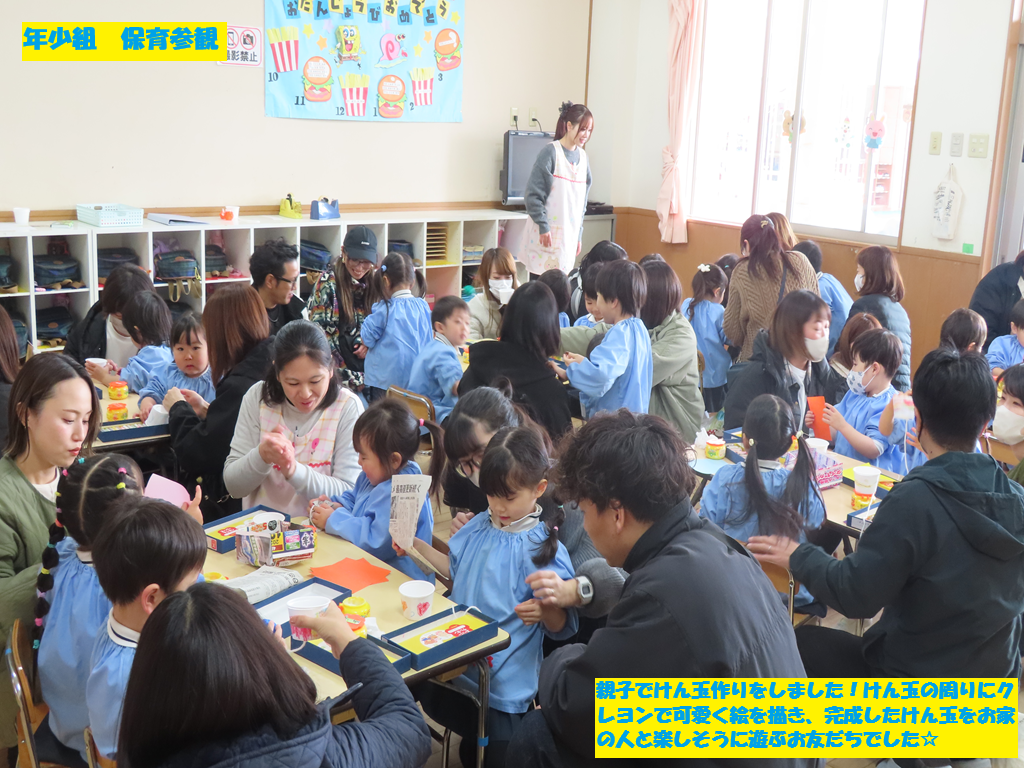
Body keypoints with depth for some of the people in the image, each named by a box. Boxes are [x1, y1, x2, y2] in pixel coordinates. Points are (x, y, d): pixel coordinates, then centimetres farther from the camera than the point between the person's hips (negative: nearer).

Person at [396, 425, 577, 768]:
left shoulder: (544, 547, -17)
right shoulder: (480, 527, 1)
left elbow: (562, 626, -14)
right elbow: (455, 569, 18)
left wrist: (544, 611, -35)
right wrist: (417, 546, 9)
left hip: (502, 683, -6)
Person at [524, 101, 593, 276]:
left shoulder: (583, 157, 11)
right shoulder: (550, 153, -8)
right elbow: (533, 194, -10)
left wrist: (579, 234, 15)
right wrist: (543, 226, -14)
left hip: (569, 233, 6)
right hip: (546, 233, -6)